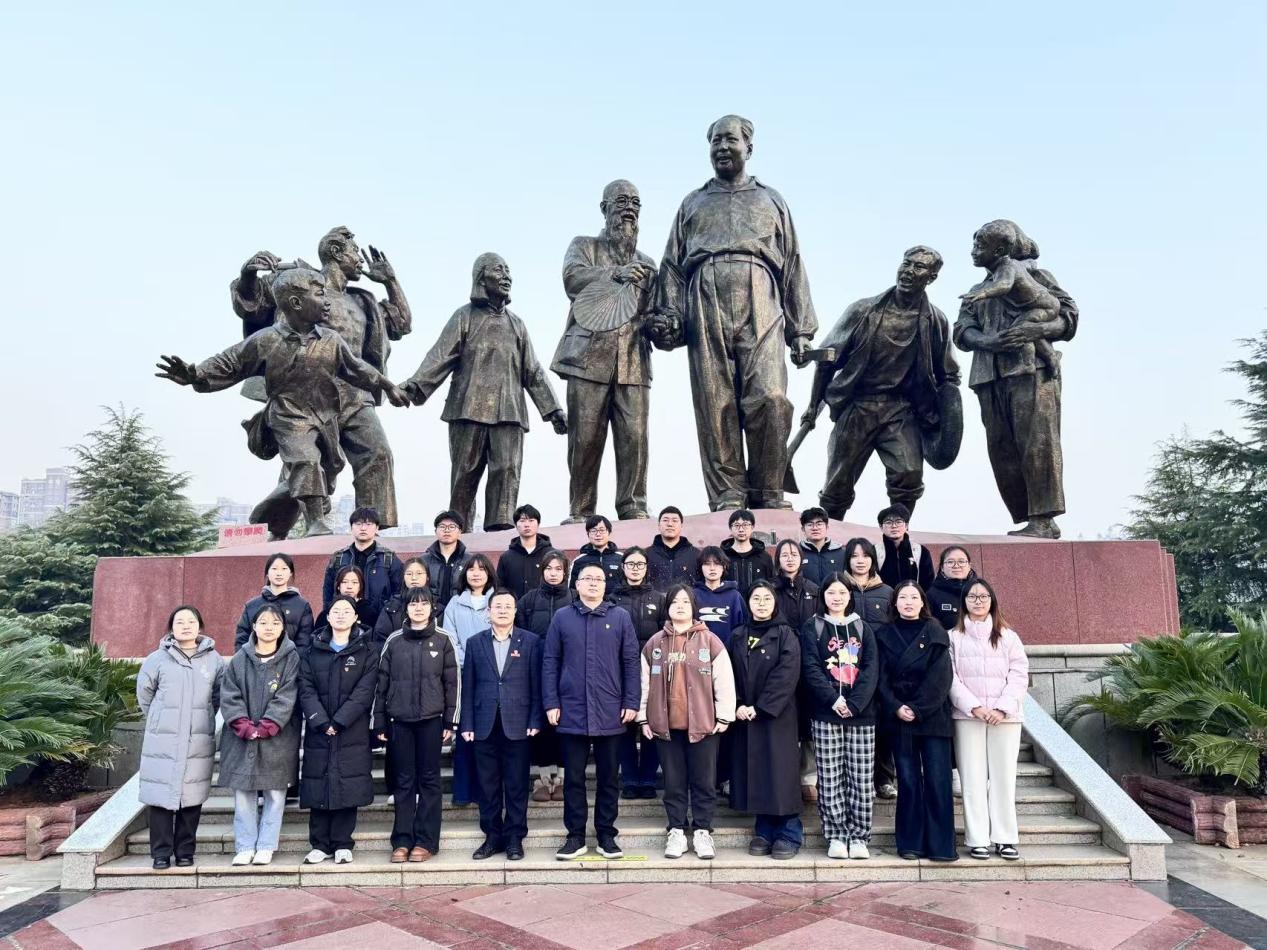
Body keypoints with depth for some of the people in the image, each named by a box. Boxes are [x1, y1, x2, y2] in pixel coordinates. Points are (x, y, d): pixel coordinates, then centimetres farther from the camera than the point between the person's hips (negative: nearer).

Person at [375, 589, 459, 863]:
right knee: (404, 781, 6)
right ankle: (402, 841, 14)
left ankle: (426, 841, 11)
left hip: (431, 720, -1)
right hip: (400, 720, 1)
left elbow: (453, 683, 1)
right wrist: (380, 723, 5)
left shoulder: (443, 640, 2)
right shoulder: (393, 641, 6)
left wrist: (450, 721, -3)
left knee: (429, 780, 4)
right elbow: (382, 683, 8)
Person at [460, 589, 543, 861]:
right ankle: (492, 837, 21)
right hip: (484, 725, 2)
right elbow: (467, 685, 6)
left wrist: (535, 721, -6)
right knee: (488, 785, 8)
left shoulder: (531, 641, 2)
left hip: (517, 724, -2)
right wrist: (467, 724, 0)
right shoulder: (475, 642, 7)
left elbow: (536, 683, 0)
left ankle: (514, 838, 16)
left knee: (517, 785, 4)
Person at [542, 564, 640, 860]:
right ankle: (575, 836, 20)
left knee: (609, 777, 9)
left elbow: (631, 662, 2)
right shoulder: (562, 618, 3)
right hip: (572, 711, 0)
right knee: (573, 777, 8)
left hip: (610, 713, 0)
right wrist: (551, 703, -3)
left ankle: (606, 834, 22)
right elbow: (550, 662, 3)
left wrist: (631, 702, -4)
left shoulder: (620, 617, 3)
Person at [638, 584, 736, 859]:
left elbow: (724, 681, -2)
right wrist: (643, 718, 5)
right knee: (674, 781, 10)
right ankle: (676, 831, 21)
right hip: (666, 724, 2)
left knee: (704, 781, 6)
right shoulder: (654, 644, 6)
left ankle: (702, 831, 19)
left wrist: (724, 717, -4)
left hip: (703, 723, -2)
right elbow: (645, 683, 8)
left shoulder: (710, 641, -2)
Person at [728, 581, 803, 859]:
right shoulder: (738, 637, 10)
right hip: (744, 716, 4)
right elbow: (731, 675, 7)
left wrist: (760, 707, -16)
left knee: (779, 772, -2)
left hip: (777, 715, -4)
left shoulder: (785, 635, -4)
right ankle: (764, 831, 18)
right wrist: (737, 705, -9)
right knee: (754, 772, 7)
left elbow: (787, 675, -13)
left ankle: (788, 834, 10)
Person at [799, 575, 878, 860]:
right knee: (830, 778, 1)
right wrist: (834, 700, -15)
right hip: (825, 713, -2)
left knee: (862, 779, 2)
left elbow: (871, 669, 2)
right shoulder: (812, 627, 7)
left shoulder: (862, 628, 13)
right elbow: (810, 668, -3)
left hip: (861, 714, 2)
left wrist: (854, 703, -11)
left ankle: (858, 836, 12)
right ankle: (835, 836, 11)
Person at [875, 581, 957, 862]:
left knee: (937, 780, -3)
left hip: (933, 715, -1)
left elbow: (940, 678, -5)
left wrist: (918, 709, -12)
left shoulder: (936, 634, 4)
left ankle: (940, 845, 5)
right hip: (898, 716, 1)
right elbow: (881, 677, 2)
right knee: (908, 781, 3)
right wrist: (896, 707, -11)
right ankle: (910, 844, 11)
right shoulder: (884, 635, 8)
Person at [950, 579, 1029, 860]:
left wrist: (1002, 709, -10)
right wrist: (975, 707, -12)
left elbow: (1019, 675, 2)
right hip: (967, 716, -1)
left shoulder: (1008, 636, 9)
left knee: (1004, 776, 2)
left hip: (1006, 717, 1)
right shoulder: (954, 637, 5)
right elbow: (951, 678, -1)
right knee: (973, 778, 0)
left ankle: (1005, 838, 10)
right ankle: (977, 840, 4)